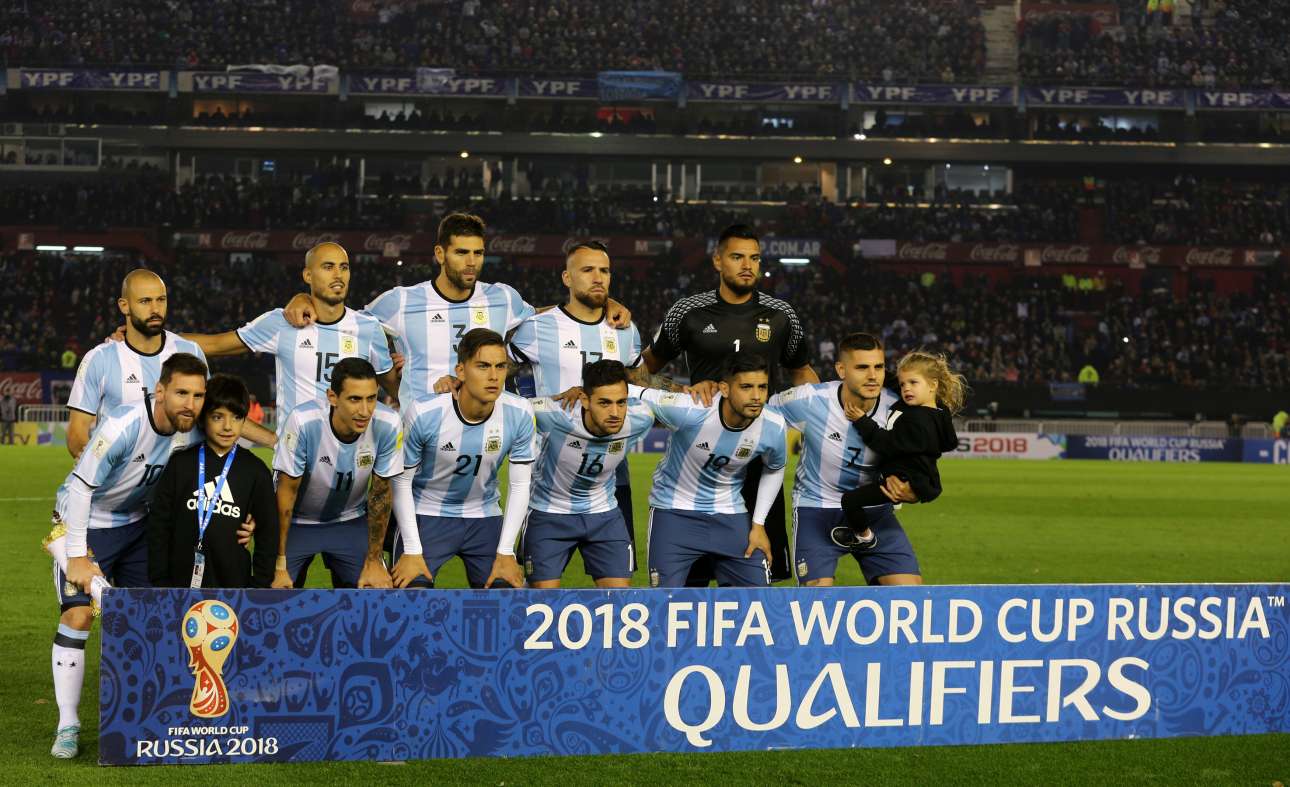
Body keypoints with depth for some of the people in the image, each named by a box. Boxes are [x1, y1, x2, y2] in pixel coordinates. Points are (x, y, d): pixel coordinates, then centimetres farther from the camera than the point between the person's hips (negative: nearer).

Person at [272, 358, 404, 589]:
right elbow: (287, 492, -20)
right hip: (297, 521, -2)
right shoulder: (303, 422, -30)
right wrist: (279, 565, -17)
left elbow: (381, 493, -9)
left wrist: (373, 561, -6)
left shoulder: (387, 426, -23)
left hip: (350, 521, 2)